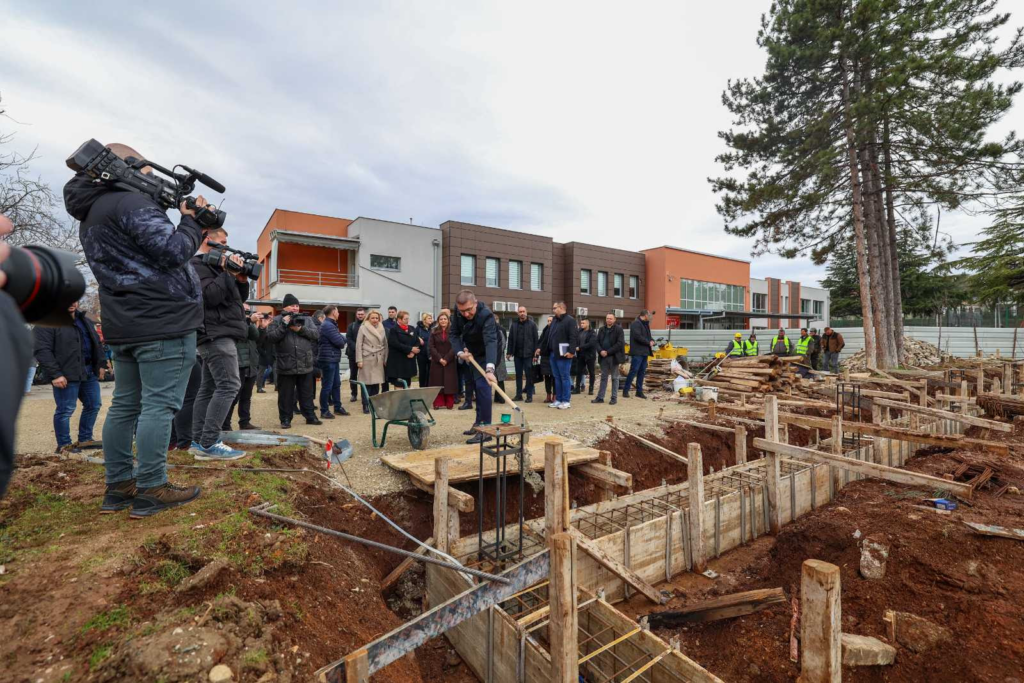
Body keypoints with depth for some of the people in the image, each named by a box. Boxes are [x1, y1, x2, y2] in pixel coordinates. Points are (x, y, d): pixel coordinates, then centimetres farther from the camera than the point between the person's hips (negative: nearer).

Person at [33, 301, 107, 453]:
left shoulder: (85, 321, 17)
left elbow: (96, 343, 24)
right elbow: (42, 350, -14)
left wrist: (101, 363, 13)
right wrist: (54, 374, -19)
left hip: (89, 372, 8)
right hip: (67, 375, -7)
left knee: (93, 405, 12)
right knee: (65, 410, -2)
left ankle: (85, 439, 25)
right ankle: (64, 445, 10)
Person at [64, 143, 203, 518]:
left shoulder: (90, 216, 21)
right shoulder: (132, 202, -10)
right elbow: (174, 251, -17)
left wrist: (174, 215, 13)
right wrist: (193, 220, -1)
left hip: (124, 325, 10)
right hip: (164, 321, -10)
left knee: (125, 405, 12)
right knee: (159, 405, -6)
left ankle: (118, 487, 20)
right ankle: (151, 491, -1)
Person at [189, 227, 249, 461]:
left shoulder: (213, 266, 23)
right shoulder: (197, 264, -5)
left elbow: (240, 297, 21)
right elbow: (209, 296, -20)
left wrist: (241, 279, 4)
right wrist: (228, 273, -14)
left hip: (219, 334, 10)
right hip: (217, 334, -10)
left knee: (209, 388, 9)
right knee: (229, 385, -16)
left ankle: (199, 441, 14)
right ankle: (209, 444, -16)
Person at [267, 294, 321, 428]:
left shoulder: (307, 319, 11)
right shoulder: (277, 320, 3)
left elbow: (315, 334, -1)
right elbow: (271, 337, -9)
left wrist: (300, 329, -13)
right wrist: (284, 325, -16)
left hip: (305, 365, 3)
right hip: (286, 365, -2)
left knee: (307, 393, 11)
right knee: (286, 395, 6)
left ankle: (310, 416, 21)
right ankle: (285, 419, 16)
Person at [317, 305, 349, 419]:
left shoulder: (331, 324, 16)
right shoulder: (328, 325, -17)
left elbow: (342, 339, 14)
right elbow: (340, 342, -20)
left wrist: (343, 340, -7)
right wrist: (343, 340, 0)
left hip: (334, 359, 10)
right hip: (328, 360, -10)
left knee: (336, 384, 16)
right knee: (327, 386, -1)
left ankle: (338, 407, 26)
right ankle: (324, 411, 8)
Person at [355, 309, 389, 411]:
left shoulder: (382, 329, 10)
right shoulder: (363, 328, -1)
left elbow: (385, 344, 13)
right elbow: (359, 344, -4)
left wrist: (385, 359, 9)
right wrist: (359, 360, -9)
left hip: (378, 360, 4)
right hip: (367, 359, -4)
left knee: (376, 382, 5)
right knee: (367, 383, -2)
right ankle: (366, 405, 8)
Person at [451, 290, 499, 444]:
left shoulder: (486, 315, -35)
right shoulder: (459, 313, -15)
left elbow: (491, 342, -47)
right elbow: (454, 334, -6)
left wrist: (490, 369, -59)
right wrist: (460, 352, -25)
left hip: (484, 356, -6)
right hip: (469, 355, 7)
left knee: (483, 387, -15)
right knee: (474, 389, 13)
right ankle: (479, 423, 27)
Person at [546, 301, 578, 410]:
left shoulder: (570, 320, -8)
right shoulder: (555, 320, 18)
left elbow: (574, 336, -17)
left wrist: (571, 351, -24)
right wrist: (548, 351, 16)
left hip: (563, 354, -8)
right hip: (553, 354, 8)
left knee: (564, 377, -2)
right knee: (557, 378, 12)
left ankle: (566, 401, 5)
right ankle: (558, 400, 19)